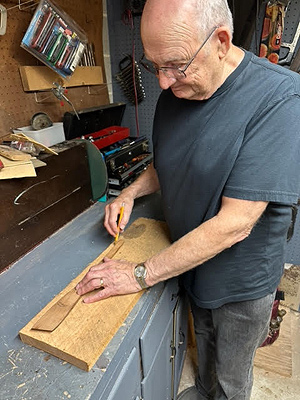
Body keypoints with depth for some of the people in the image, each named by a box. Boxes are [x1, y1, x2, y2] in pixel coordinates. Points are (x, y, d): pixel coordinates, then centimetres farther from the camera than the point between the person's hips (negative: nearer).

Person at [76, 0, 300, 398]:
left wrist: (141, 275, -26)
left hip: (241, 279, -5)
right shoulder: (175, 91, -7)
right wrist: (131, 193, -10)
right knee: (204, 342, 33)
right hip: (191, 260, 6)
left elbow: (234, 223, -32)